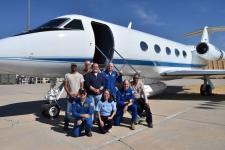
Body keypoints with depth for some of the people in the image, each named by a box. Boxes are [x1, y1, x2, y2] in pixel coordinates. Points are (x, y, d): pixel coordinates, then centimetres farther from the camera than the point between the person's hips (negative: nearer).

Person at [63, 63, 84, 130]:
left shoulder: (80, 75, 4)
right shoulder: (67, 75, 3)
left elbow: (82, 86, 3)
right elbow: (65, 86, 2)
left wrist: (77, 93, -9)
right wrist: (69, 93, -8)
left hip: (78, 96, 1)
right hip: (70, 96, 0)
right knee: (68, 111, 0)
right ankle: (66, 124, 12)